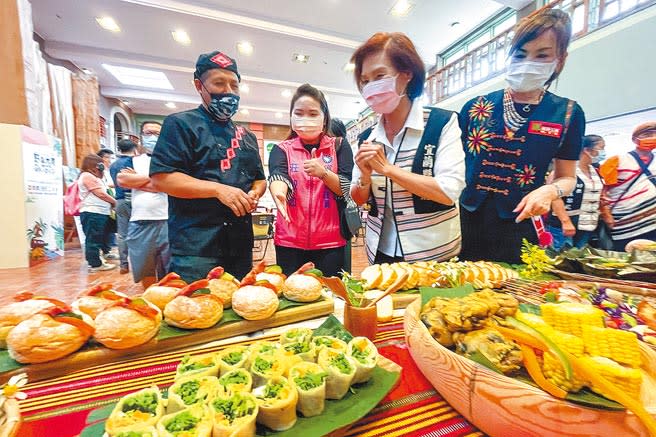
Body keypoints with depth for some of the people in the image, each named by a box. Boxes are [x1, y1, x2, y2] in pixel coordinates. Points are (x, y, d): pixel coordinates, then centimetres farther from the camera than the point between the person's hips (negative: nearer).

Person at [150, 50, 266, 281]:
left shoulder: (246, 135, 18)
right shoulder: (181, 124, -1)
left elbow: (259, 179, 22)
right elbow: (160, 178, -11)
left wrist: (254, 194, -1)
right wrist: (218, 189, -20)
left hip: (241, 246, 7)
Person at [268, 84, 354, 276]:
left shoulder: (339, 146, 5)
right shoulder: (282, 149, 6)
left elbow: (348, 189, -2)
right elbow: (278, 176, -14)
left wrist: (323, 172, -19)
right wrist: (278, 193, -36)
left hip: (330, 241, 0)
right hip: (290, 241, 1)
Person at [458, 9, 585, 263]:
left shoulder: (567, 114, 3)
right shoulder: (476, 107, 2)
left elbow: (567, 177, 9)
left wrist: (550, 191, -13)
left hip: (519, 227, 0)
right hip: (466, 221, 1)